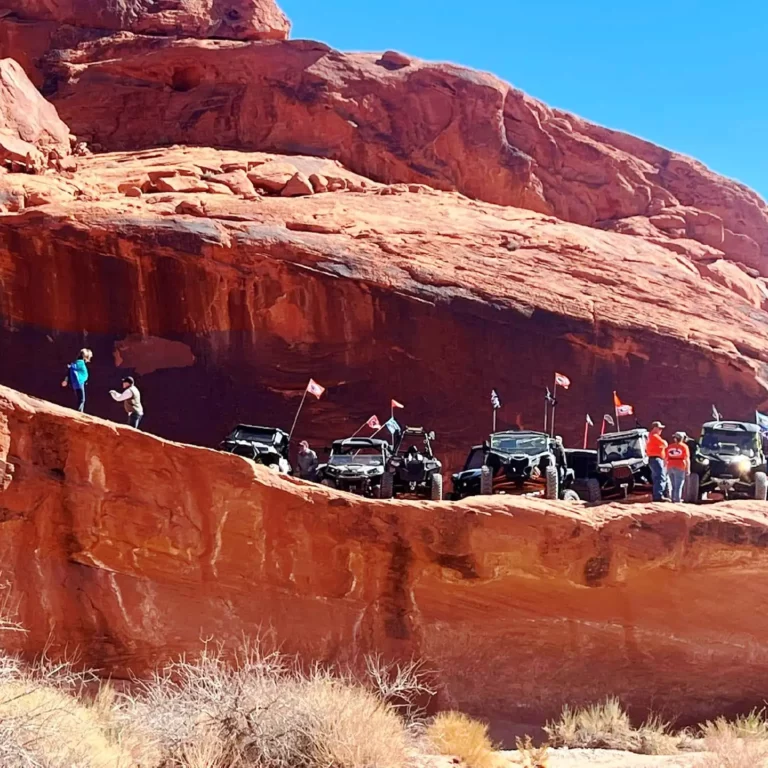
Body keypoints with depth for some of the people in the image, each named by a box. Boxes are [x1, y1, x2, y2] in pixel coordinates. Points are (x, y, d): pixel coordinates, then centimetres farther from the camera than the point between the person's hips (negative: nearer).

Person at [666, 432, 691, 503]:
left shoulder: (669, 446, 10)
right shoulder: (684, 446, -3)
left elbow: (666, 458, 8)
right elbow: (687, 459, -8)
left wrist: (666, 467, 14)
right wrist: (688, 469, -5)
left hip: (670, 467, 5)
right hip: (679, 468, -5)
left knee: (673, 485, 16)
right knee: (679, 484, -3)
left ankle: (673, 498, 17)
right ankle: (677, 499, -8)